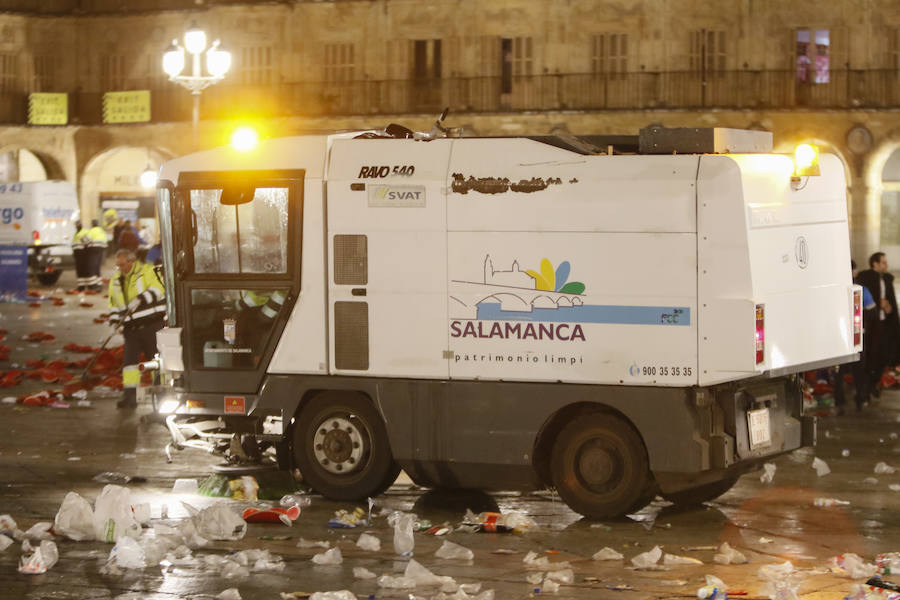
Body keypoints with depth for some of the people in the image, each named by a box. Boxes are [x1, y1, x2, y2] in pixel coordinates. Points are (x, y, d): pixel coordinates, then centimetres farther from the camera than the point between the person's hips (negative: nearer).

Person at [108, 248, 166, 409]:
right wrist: (114, 320, 2)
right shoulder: (115, 281, 15)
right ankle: (130, 396, -8)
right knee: (129, 359, -5)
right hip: (131, 328, 5)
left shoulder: (148, 271, -3)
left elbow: (157, 289, -18)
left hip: (151, 324, -5)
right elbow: (114, 305, 20)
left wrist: (140, 299, -28)